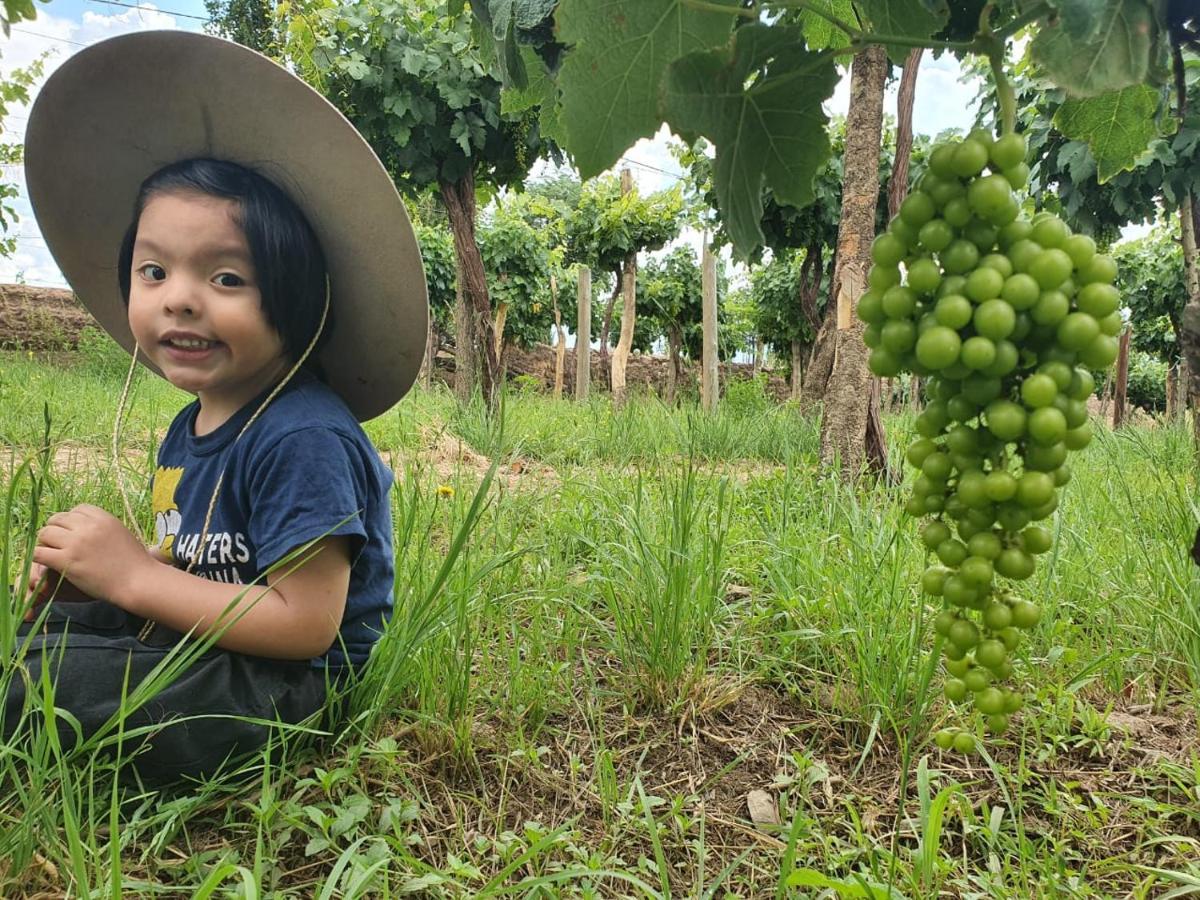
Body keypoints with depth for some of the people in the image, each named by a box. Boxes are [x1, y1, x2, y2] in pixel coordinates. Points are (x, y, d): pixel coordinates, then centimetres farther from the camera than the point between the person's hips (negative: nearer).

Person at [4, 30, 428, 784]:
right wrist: (96, 571, -8)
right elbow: (205, 567, 12)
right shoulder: (187, 430, 6)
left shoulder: (303, 439, -24)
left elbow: (305, 622, -27)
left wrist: (133, 573, -23)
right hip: (198, 646, 9)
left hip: (289, 686, -9)